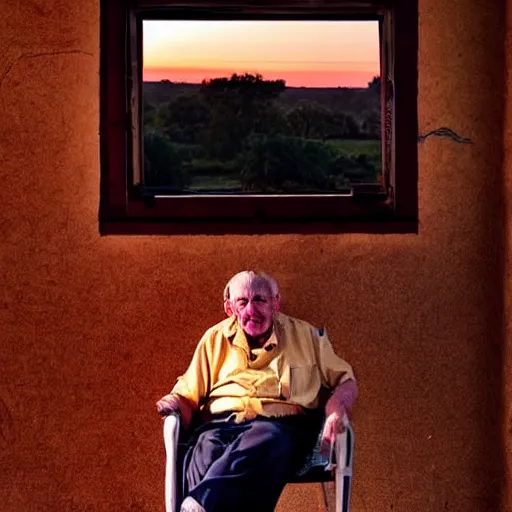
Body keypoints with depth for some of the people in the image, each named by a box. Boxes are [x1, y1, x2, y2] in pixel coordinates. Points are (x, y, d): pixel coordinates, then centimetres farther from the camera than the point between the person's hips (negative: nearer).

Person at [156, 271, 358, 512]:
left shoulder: (305, 335, 18)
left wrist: (336, 412, -3)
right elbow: (188, 395, 22)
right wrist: (174, 402, -4)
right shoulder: (215, 339, 21)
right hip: (219, 424, 2)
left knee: (260, 446, -41)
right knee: (203, 459, -37)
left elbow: (345, 380, 20)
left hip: (281, 426, -2)